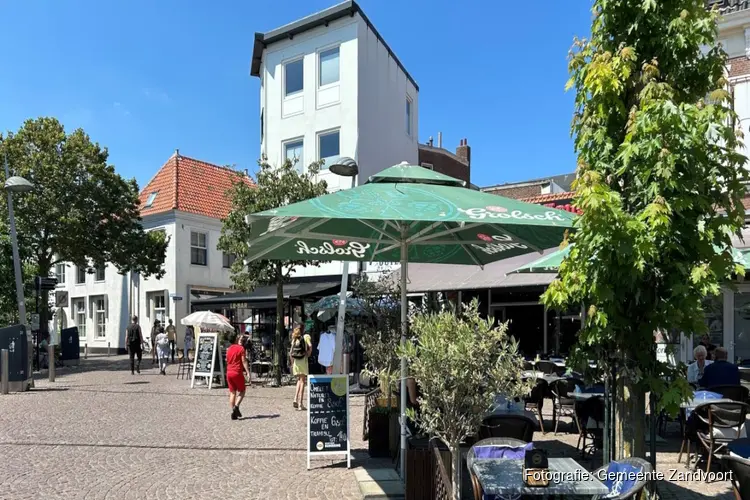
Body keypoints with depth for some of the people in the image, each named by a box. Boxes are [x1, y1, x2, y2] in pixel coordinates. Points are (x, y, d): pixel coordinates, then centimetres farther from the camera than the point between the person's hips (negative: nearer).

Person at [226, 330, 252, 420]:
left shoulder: (229, 349, 11)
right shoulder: (241, 348, -7)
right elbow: (244, 361, -13)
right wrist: (248, 373, -16)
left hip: (229, 372, 6)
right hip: (237, 372, -6)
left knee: (232, 393, 9)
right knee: (241, 391, 8)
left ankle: (234, 412, 6)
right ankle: (236, 406, -12)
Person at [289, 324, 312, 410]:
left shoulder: (294, 339, 15)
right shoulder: (306, 336, 1)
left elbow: (290, 353, 13)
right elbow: (310, 346, -19)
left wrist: (292, 363, 18)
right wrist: (308, 355, -6)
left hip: (295, 361, 5)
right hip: (303, 360, -5)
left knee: (299, 380, 18)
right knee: (302, 381, 1)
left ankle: (295, 400, 5)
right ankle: (300, 403, -2)